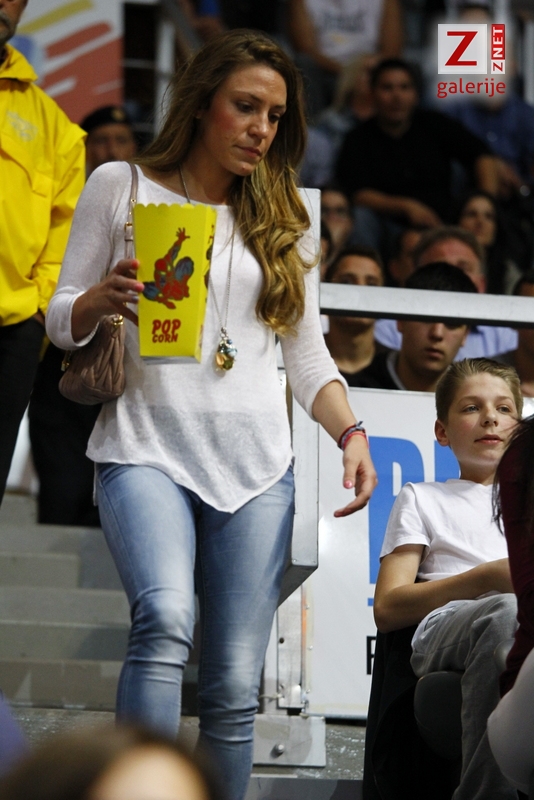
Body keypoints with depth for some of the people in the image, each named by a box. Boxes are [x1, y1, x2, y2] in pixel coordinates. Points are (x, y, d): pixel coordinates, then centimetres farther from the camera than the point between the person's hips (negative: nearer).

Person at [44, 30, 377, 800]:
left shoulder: (283, 216, 17)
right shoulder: (121, 186, 7)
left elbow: (307, 350, 18)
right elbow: (62, 319, 7)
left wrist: (350, 432, 2)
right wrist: (103, 299, -16)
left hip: (255, 463, 4)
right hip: (148, 450, -4)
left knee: (235, 686, -3)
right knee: (165, 621, -29)